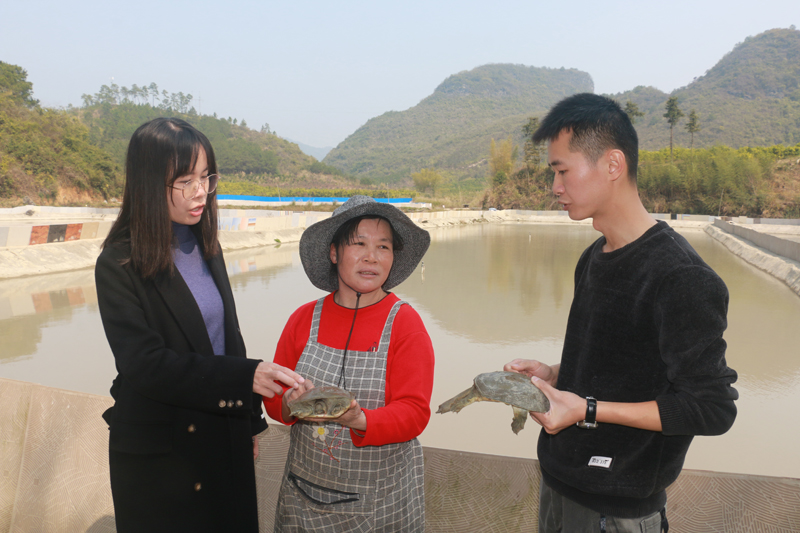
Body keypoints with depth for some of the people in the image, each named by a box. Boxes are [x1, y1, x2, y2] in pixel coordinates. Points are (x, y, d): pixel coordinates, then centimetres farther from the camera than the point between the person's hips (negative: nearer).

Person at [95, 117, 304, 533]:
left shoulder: (207, 249, 5)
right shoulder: (120, 265, -15)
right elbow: (146, 364, -22)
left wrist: (250, 420, 11)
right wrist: (246, 377, -31)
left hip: (225, 438, 6)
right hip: (159, 453, -5)